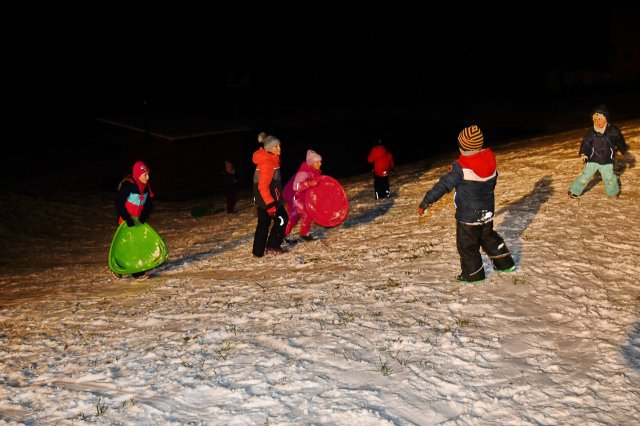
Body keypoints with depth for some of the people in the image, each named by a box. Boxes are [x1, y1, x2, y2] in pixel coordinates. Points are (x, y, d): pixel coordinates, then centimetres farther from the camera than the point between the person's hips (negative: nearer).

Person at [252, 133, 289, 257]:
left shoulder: (269, 160, 10)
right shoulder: (266, 163, -21)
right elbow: (263, 186, -25)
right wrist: (270, 204, -27)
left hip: (262, 199, 10)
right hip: (268, 199, -10)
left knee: (264, 223, 14)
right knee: (282, 218, 1)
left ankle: (258, 251, 18)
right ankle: (272, 246, 5)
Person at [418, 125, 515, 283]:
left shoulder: (461, 166, -27)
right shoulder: (490, 159, -7)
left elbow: (443, 185, -25)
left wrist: (426, 202, -19)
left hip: (468, 215, -7)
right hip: (487, 211, 7)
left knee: (467, 245, 12)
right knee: (488, 236, 28)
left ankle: (473, 274, 24)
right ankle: (505, 263, 37)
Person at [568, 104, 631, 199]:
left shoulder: (613, 131, -8)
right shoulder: (591, 133, -10)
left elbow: (620, 142, 7)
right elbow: (585, 144, -3)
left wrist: (625, 152, 14)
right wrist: (583, 154, -19)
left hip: (607, 162, 1)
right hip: (593, 160, -1)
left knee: (609, 178, 5)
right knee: (585, 177, -2)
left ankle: (613, 192, 31)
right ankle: (574, 191, 12)